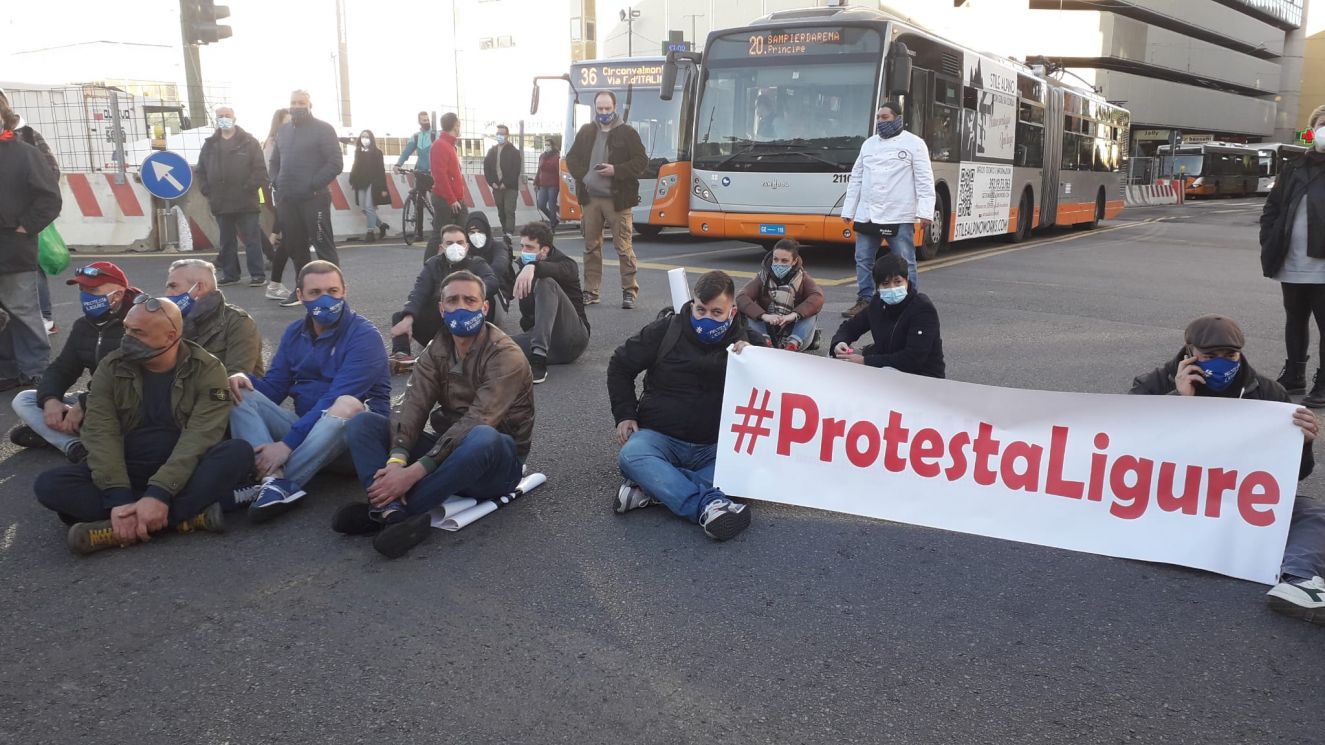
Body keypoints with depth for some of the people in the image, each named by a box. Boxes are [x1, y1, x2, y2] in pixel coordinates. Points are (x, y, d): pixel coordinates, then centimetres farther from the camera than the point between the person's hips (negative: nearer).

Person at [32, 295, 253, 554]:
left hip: (184, 473, -2)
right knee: (48, 485, -22)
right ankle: (185, 515, -30)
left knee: (239, 453, -31)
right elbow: (101, 434, -13)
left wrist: (160, 493, -34)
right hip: (125, 472, 3)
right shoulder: (111, 368, -2)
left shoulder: (207, 370, -10)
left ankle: (121, 527, -32)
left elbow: (199, 436, -21)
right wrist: (119, 499, -28)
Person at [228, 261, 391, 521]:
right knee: (241, 394, -11)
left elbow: (335, 401, -22)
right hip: (304, 427, 6)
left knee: (347, 405, -38)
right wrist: (246, 380, -16)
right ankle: (276, 479, -34)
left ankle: (276, 486, -34)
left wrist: (288, 443, -29)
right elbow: (273, 389, 8)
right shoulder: (295, 333, 9)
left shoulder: (364, 335, -13)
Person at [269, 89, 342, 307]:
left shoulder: (323, 130, -3)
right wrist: (277, 183, 8)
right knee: (295, 246, 11)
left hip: (313, 199, -7)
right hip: (287, 200, 7)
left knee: (323, 246, -5)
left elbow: (335, 164, -11)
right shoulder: (283, 131, 17)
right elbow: (275, 162, 26)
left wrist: (313, 185, -15)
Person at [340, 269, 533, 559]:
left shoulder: (506, 356, -16)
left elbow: (475, 423, -26)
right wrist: (397, 460, -29)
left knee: (483, 437, -40)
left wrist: (414, 472, -33)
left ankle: (383, 510, -29)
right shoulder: (437, 350, 4)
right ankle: (395, 512, -35)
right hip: (446, 449, 6)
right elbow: (412, 405, -10)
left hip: (494, 462, -6)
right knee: (364, 423, -9)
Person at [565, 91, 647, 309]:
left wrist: (616, 170, -14)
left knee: (623, 246, -5)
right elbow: (571, 158, 18)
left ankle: (629, 291, 2)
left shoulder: (627, 133, 0)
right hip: (590, 198, 4)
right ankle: (591, 291, 16)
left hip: (617, 199, -4)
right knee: (591, 246, 9)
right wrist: (581, 176, 0)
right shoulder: (586, 132, 12)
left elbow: (641, 161, -3)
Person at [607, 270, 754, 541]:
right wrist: (624, 414, 1)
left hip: (713, 447, 1)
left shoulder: (741, 343, 3)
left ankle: (652, 487, -32)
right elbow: (620, 366, 10)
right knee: (631, 456, -35)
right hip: (659, 437, -1)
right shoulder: (667, 330, -1)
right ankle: (708, 503, -48)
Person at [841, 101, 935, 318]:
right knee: (863, 260, 8)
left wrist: (925, 212, -15)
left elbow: (924, 180, -6)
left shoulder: (914, 143, -1)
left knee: (904, 263, -1)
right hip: (867, 214, 5)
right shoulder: (869, 144, 14)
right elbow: (856, 179, 16)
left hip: (899, 216, -5)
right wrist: (848, 210, 13)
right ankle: (864, 300, 19)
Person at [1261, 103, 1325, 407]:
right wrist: (1270, 247, 0)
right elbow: (1271, 209, 12)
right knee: (1295, 322, 16)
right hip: (1292, 267, 4)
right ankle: (1294, 374, 28)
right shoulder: (1294, 168, 9)